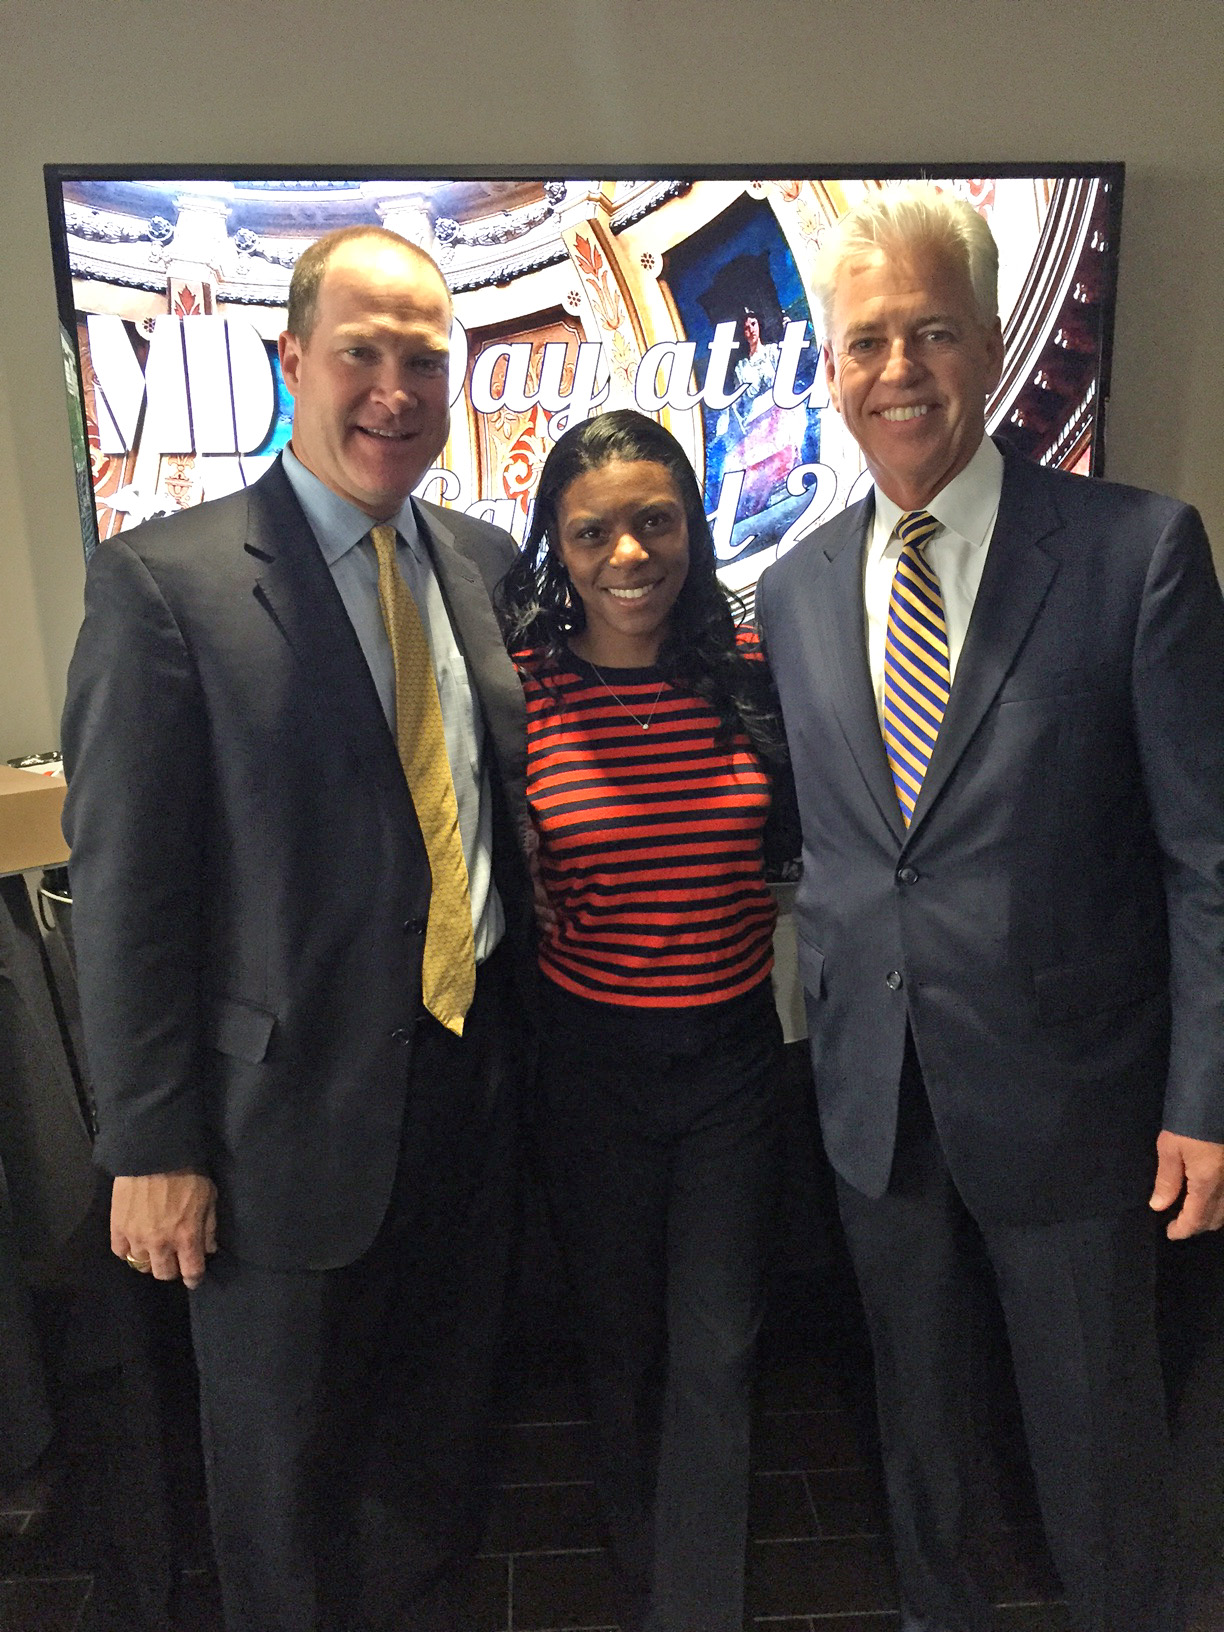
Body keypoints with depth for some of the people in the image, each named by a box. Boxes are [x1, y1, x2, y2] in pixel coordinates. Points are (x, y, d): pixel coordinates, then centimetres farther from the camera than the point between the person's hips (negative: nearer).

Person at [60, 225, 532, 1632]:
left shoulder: (484, 564, 4)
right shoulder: (163, 581, -12)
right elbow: (123, 892, -12)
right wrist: (151, 1147, -10)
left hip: (473, 1081, 5)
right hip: (290, 1112, -4)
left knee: (435, 1438, 26)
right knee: (286, 1476, 20)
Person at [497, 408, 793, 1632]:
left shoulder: (749, 669, -6)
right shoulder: (518, 685, -12)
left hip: (733, 1051, 1)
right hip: (589, 1058, 0)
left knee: (714, 1353, 10)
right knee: (619, 1338, 20)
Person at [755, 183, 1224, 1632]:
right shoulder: (794, 589, 3)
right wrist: (824, 1019, 6)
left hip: (1066, 1082, -3)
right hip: (873, 1088, 4)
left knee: (1093, 1429, 17)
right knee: (913, 1399, 24)